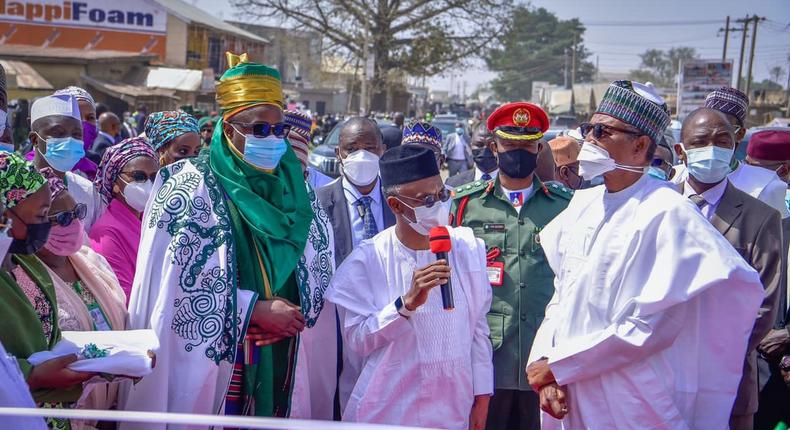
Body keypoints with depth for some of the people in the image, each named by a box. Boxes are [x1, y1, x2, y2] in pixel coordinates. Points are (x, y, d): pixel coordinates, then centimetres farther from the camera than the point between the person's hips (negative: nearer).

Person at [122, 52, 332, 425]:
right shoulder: (193, 187, -8)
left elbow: (317, 268, 9)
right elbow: (181, 279, -14)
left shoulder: (291, 187, 8)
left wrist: (292, 314, -10)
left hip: (278, 356, 5)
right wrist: (256, 310, -16)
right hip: (211, 353, -4)